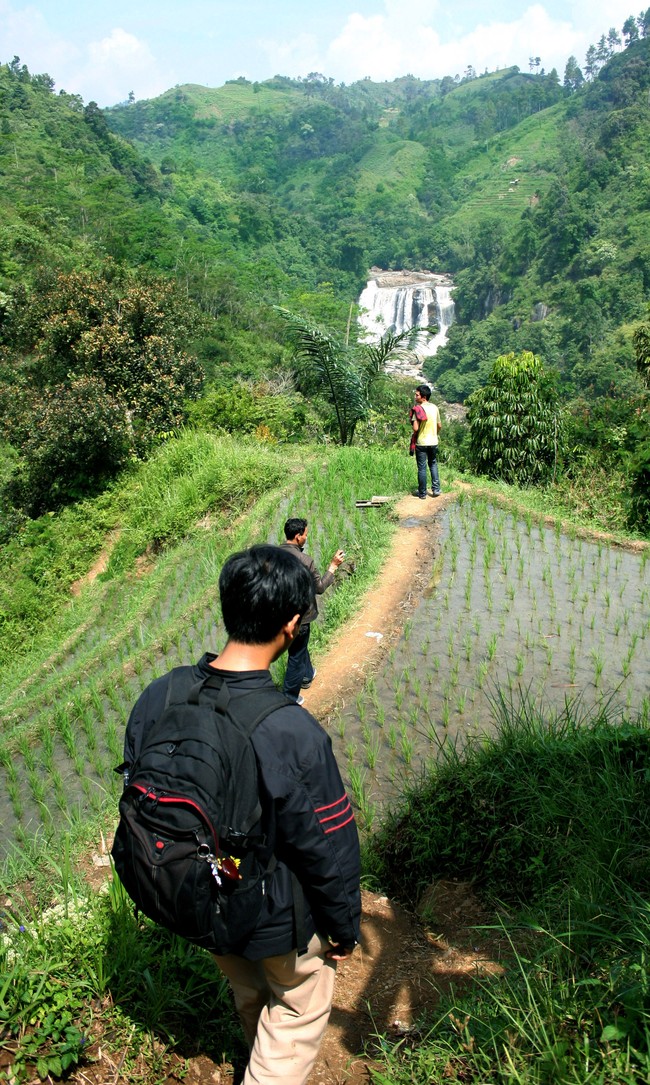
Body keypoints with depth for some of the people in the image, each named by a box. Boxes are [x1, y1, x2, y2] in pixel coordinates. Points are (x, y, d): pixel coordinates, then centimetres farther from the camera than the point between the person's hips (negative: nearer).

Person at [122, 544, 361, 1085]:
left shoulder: (157, 699, -20)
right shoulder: (294, 735, -36)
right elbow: (329, 851, -22)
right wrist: (344, 927, -2)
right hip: (277, 918, -5)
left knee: (249, 994, 35)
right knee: (300, 1008, 27)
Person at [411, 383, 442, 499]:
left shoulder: (417, 409, -16)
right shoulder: (435, 408, 2)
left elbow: (415, 428, -21)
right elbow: (439, 426, 9)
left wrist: (414, 436, -1)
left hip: (421, 443, -5)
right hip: (433, 442, 5)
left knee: (422, 468, 4)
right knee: (433, 464, 20)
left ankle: (422, 493, 10)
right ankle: (436, 489, 14)